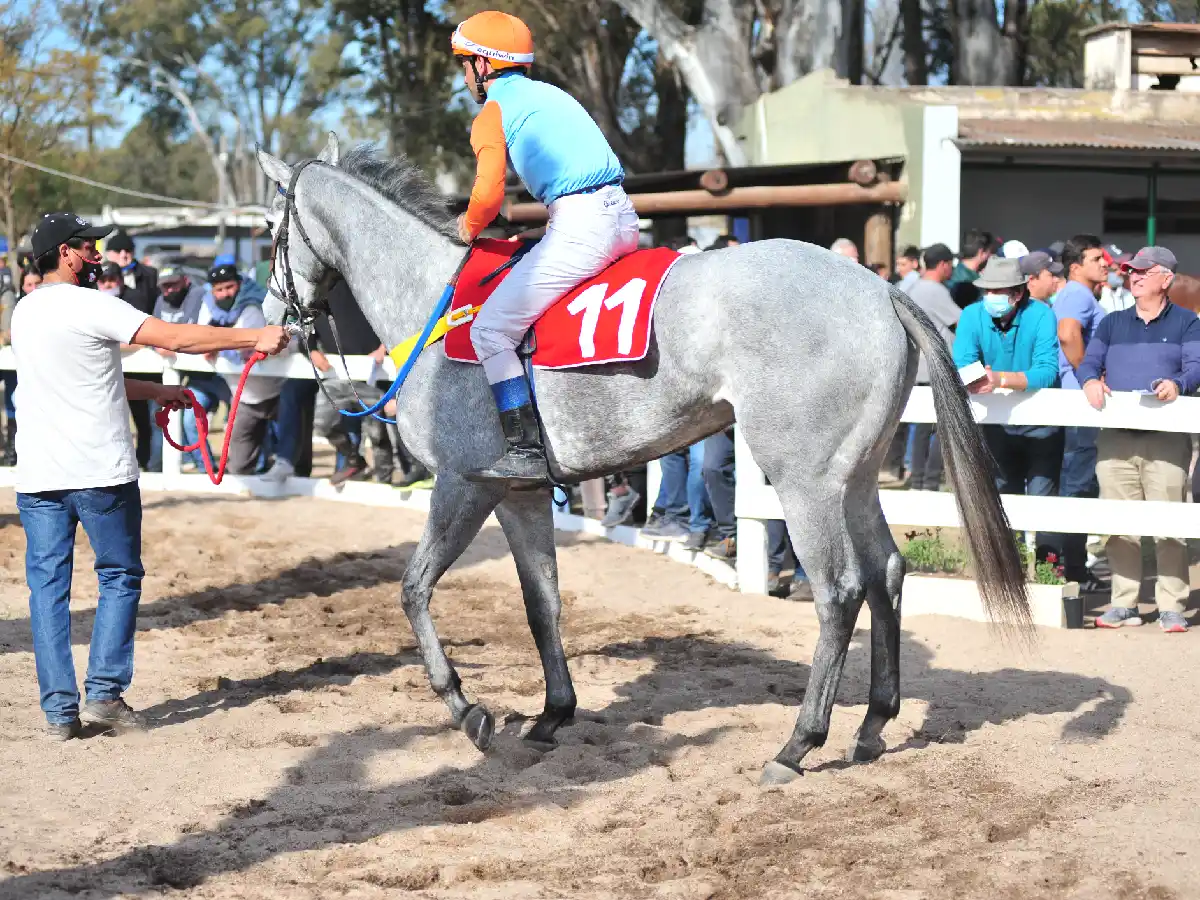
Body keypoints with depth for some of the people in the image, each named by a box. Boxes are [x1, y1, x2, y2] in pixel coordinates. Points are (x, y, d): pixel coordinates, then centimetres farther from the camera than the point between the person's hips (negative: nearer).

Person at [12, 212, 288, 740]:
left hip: (38, 476, 6)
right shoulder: (88, 307, -11)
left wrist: (153, 392, 25)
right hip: (100, 472, -6)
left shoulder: (24, 313, 13)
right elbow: (175, 338, -16)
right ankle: (104, 692, 3)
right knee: (120, 577, 9)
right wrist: (256, 337, -10)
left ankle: (59, 709, 6)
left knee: (48, 586, 7)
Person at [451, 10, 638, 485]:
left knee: (491, 330, -1)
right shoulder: (551, 93, 24)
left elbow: (489, 193, -11)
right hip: (624, 216, 9)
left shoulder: (490, 115, 0)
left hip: (580, 226, -9)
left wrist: (470, 227, 10)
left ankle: (526, 452, -8)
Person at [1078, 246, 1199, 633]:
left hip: (1167, 438, -3)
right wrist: (1091, 381, -13)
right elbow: (1089, 361, 11)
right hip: (1115, 437, 3)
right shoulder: (1112, 323, 19)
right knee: (1119, 526, 3)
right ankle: (1123, 604, 9)